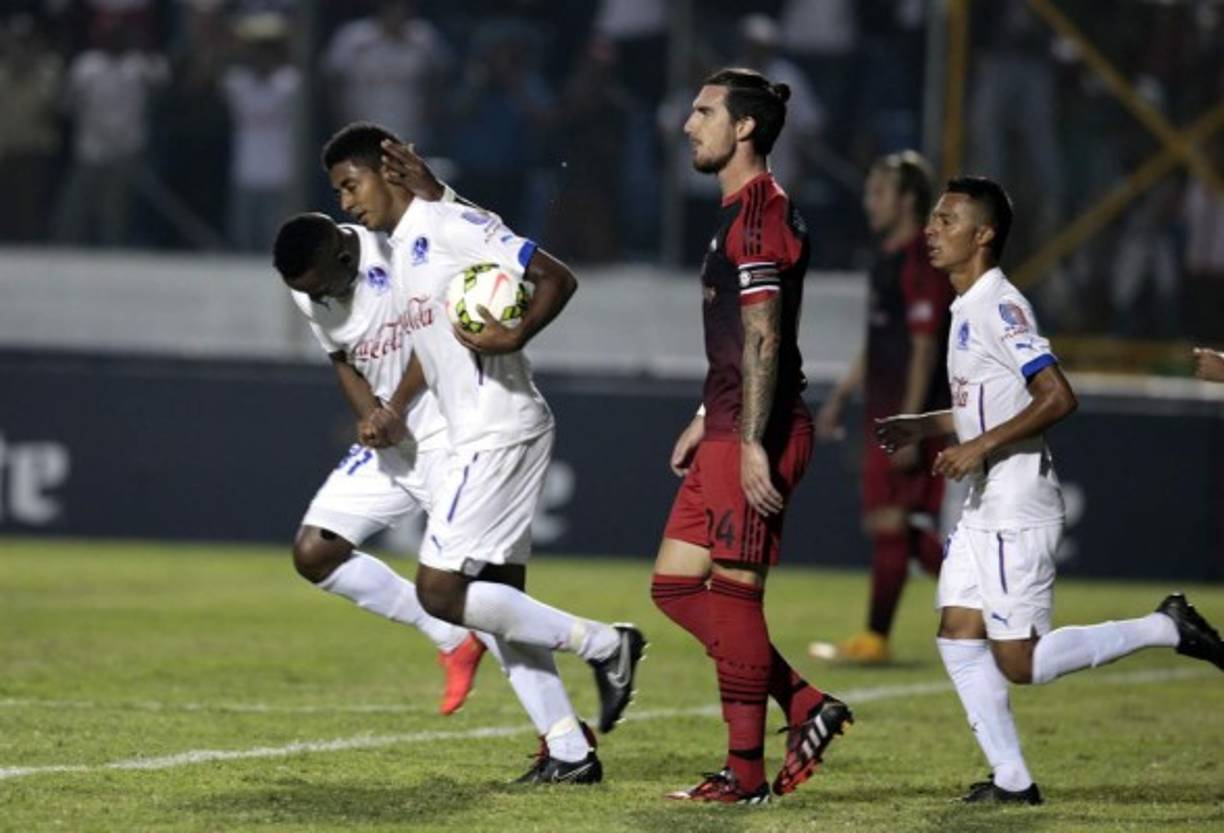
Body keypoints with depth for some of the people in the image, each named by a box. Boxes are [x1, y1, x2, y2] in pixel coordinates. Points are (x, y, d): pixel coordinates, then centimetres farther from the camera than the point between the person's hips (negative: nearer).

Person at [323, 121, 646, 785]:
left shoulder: (450, 224, -11)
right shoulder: (399, 252, 19)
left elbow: (556, 277, -16)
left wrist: (515, 335, -30)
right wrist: (393, 409, 22)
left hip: (501, 432, -10)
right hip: (474, 438, 10)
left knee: (440, 591, -13)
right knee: (498, 601, 7)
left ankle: (603, 643, -6)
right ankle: (569, 752, 8)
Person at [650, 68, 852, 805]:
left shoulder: (761, 210, -14)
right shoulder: (743, 211, 18)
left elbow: (763, 339, -19)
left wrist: (751, 444, -22)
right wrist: (705, 421, 26)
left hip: (756, 437, -10)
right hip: (729, 431, 10)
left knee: (733, 595, -5)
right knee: (675, 584, 10)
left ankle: (746, 773, 1)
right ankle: (807, 707, 13)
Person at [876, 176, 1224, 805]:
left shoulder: (999, 306, -16)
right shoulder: (967, 308, 15)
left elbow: (1057, 398, -23)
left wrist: (980, 446, -23)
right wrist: (922, 426, 17)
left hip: (1019, 510, -10)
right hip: (983, 510, 10)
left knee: (1020, 663, -8)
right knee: (957, 638, 3)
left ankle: (1166, 629, 2)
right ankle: (1012, 781, 7)